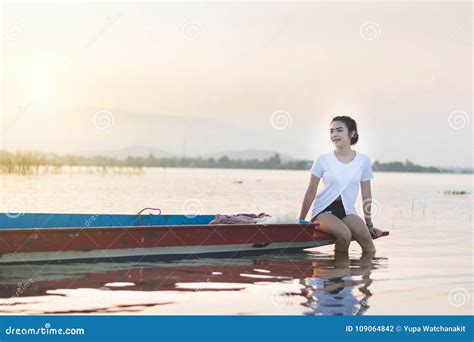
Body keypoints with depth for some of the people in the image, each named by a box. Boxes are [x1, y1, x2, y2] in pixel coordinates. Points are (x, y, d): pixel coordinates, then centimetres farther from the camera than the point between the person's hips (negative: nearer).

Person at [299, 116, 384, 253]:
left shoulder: (363, 161, 4)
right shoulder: (323, 160, 0)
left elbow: (366, 196, 10)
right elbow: (311, 192, 4)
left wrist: (369, 224, 12)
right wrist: (301, 221, 4)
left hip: (347, 212, 2)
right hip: (324, 211, -2)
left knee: (365, 236, -29)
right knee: (345, 234, -32)